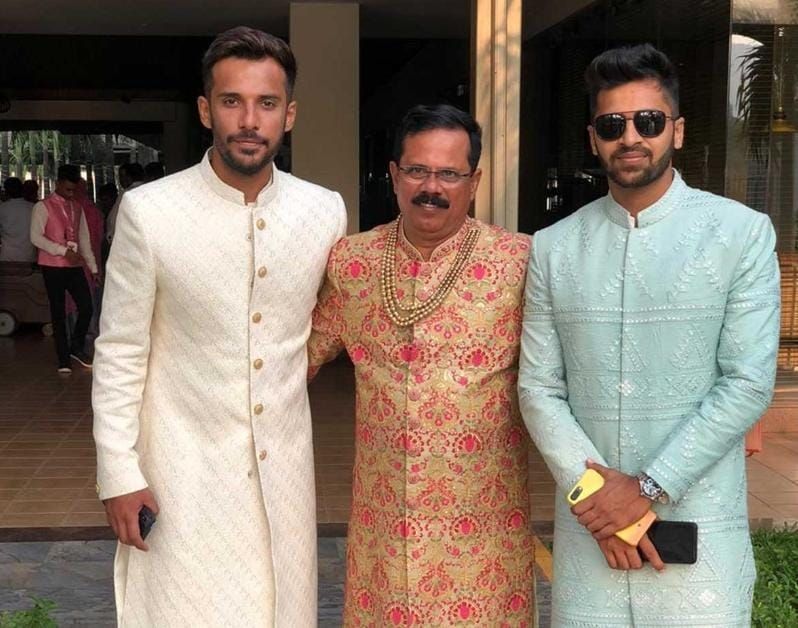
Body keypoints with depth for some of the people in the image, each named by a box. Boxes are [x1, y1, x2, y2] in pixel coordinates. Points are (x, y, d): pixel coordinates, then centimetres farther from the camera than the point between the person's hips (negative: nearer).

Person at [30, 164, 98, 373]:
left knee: (86, 307, -5)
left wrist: (92, 266, 9)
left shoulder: (77, 208, 13)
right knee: (58, 313, 1)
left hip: (75, 266, 4)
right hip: (53, 267, -4)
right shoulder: (43, 207, -4)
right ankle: (63, 359, 10)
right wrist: (64, 251, -17)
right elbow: (36, 237, -12)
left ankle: (76, 347, 17)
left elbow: (84, 238, 15)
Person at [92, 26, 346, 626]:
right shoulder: (149, 211, -12)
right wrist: (118, 474, -7)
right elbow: (120, 353, -7)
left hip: (284, 463, 3)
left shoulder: (326, 211, -3)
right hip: (184, 468, -3)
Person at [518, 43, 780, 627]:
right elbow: (539, 387, 2)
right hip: (587, 525, 2)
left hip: (698, 525, -2)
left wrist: (649, 489, -12)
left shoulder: (742, 234, -3)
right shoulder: (554, 248, 4)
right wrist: (592, 490, -10)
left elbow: (749, 383, -8)